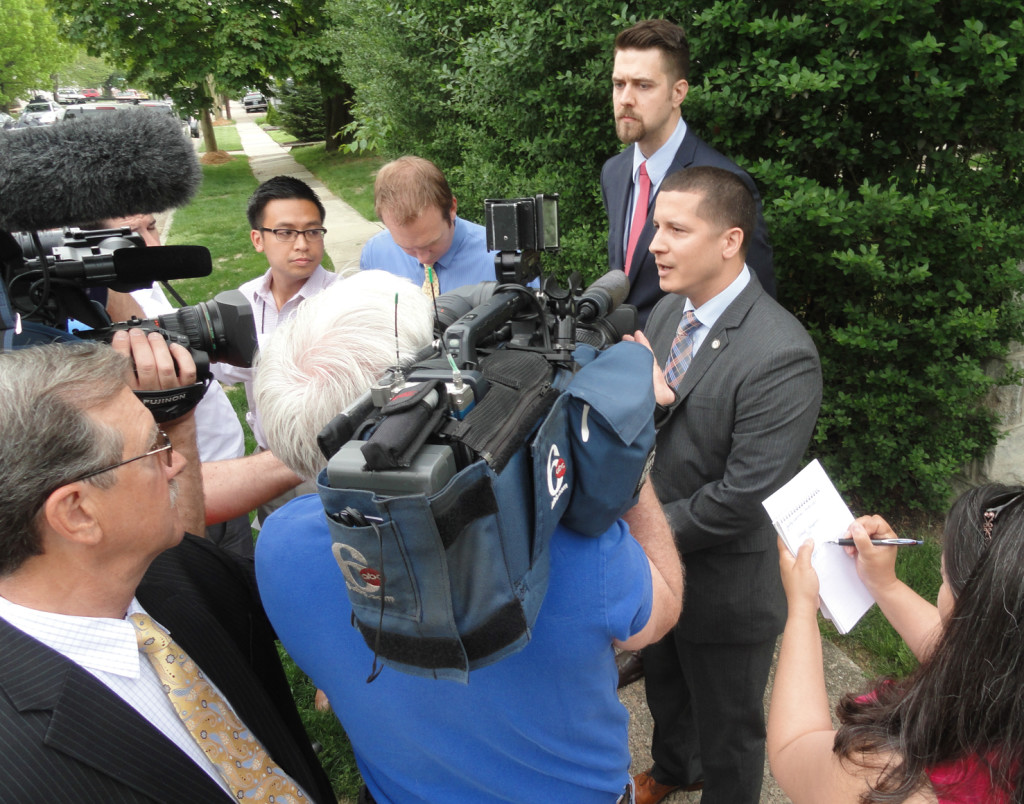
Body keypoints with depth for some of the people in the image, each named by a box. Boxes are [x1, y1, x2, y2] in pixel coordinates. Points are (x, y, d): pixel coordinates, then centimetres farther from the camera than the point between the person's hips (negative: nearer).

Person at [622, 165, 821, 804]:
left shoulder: (782, 356, -29)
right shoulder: (668, 308, -3)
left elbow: (743, 494, -28)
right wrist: (649, 395, -24)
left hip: (725, 585, -7)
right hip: (659, 558, 8)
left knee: (728, 728, 20)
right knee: (664, 684, 33)